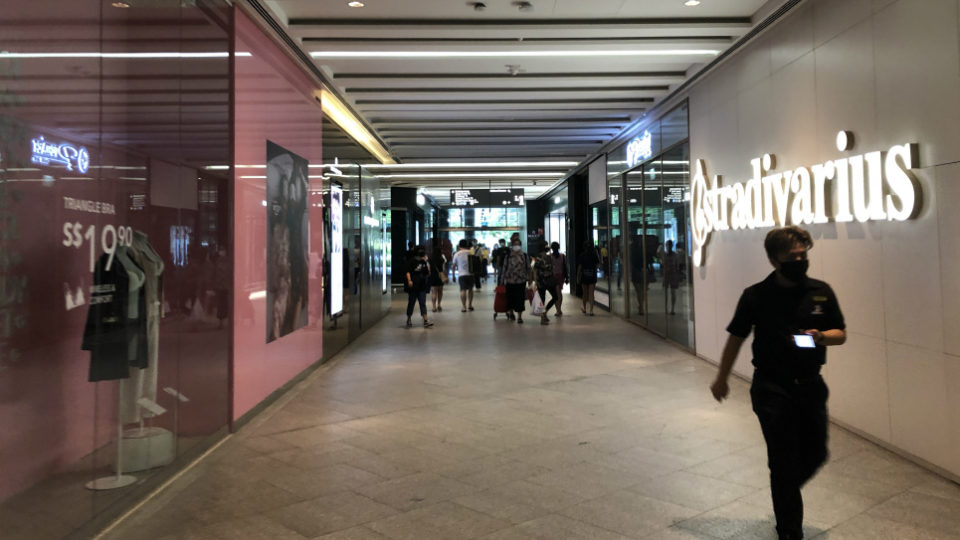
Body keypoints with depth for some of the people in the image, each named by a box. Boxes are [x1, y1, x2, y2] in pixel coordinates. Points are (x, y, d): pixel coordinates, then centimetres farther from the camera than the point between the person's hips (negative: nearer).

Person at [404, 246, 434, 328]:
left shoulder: (425, 262, 9)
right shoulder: (412, 261, -5)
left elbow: (428, 273, 7)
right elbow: (408, 272, -10)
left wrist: (426, 262, -1)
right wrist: (409, 280, -24)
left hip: (422, 287, 4)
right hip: (413, 287, -4)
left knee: (423, 304, -1)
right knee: (411, 303, 7)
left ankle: (425, 321, -6)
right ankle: (408, 320, 22)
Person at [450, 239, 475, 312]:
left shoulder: (457, 254, 1)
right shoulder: (470, 252, 3)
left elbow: (453, 266, 5)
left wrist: (453, 275, 15)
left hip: (462, 274, -2)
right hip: (470, 274, 2)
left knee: (463, 290, -5)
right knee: (470, 289, 17)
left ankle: (464, 307, -10)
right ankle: (470, 305, 23)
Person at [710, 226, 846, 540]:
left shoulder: (821, 292, 1)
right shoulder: (756, 296, -8)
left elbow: (840, 334, 9)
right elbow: (736, 338, 2)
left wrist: (820, 336, -15)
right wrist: (721, 379, 7)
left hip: (811, 385, 4)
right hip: (771, 388, -4)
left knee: (816, 454, 12)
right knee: (784, 461, 0)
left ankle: (784, 494, 43)